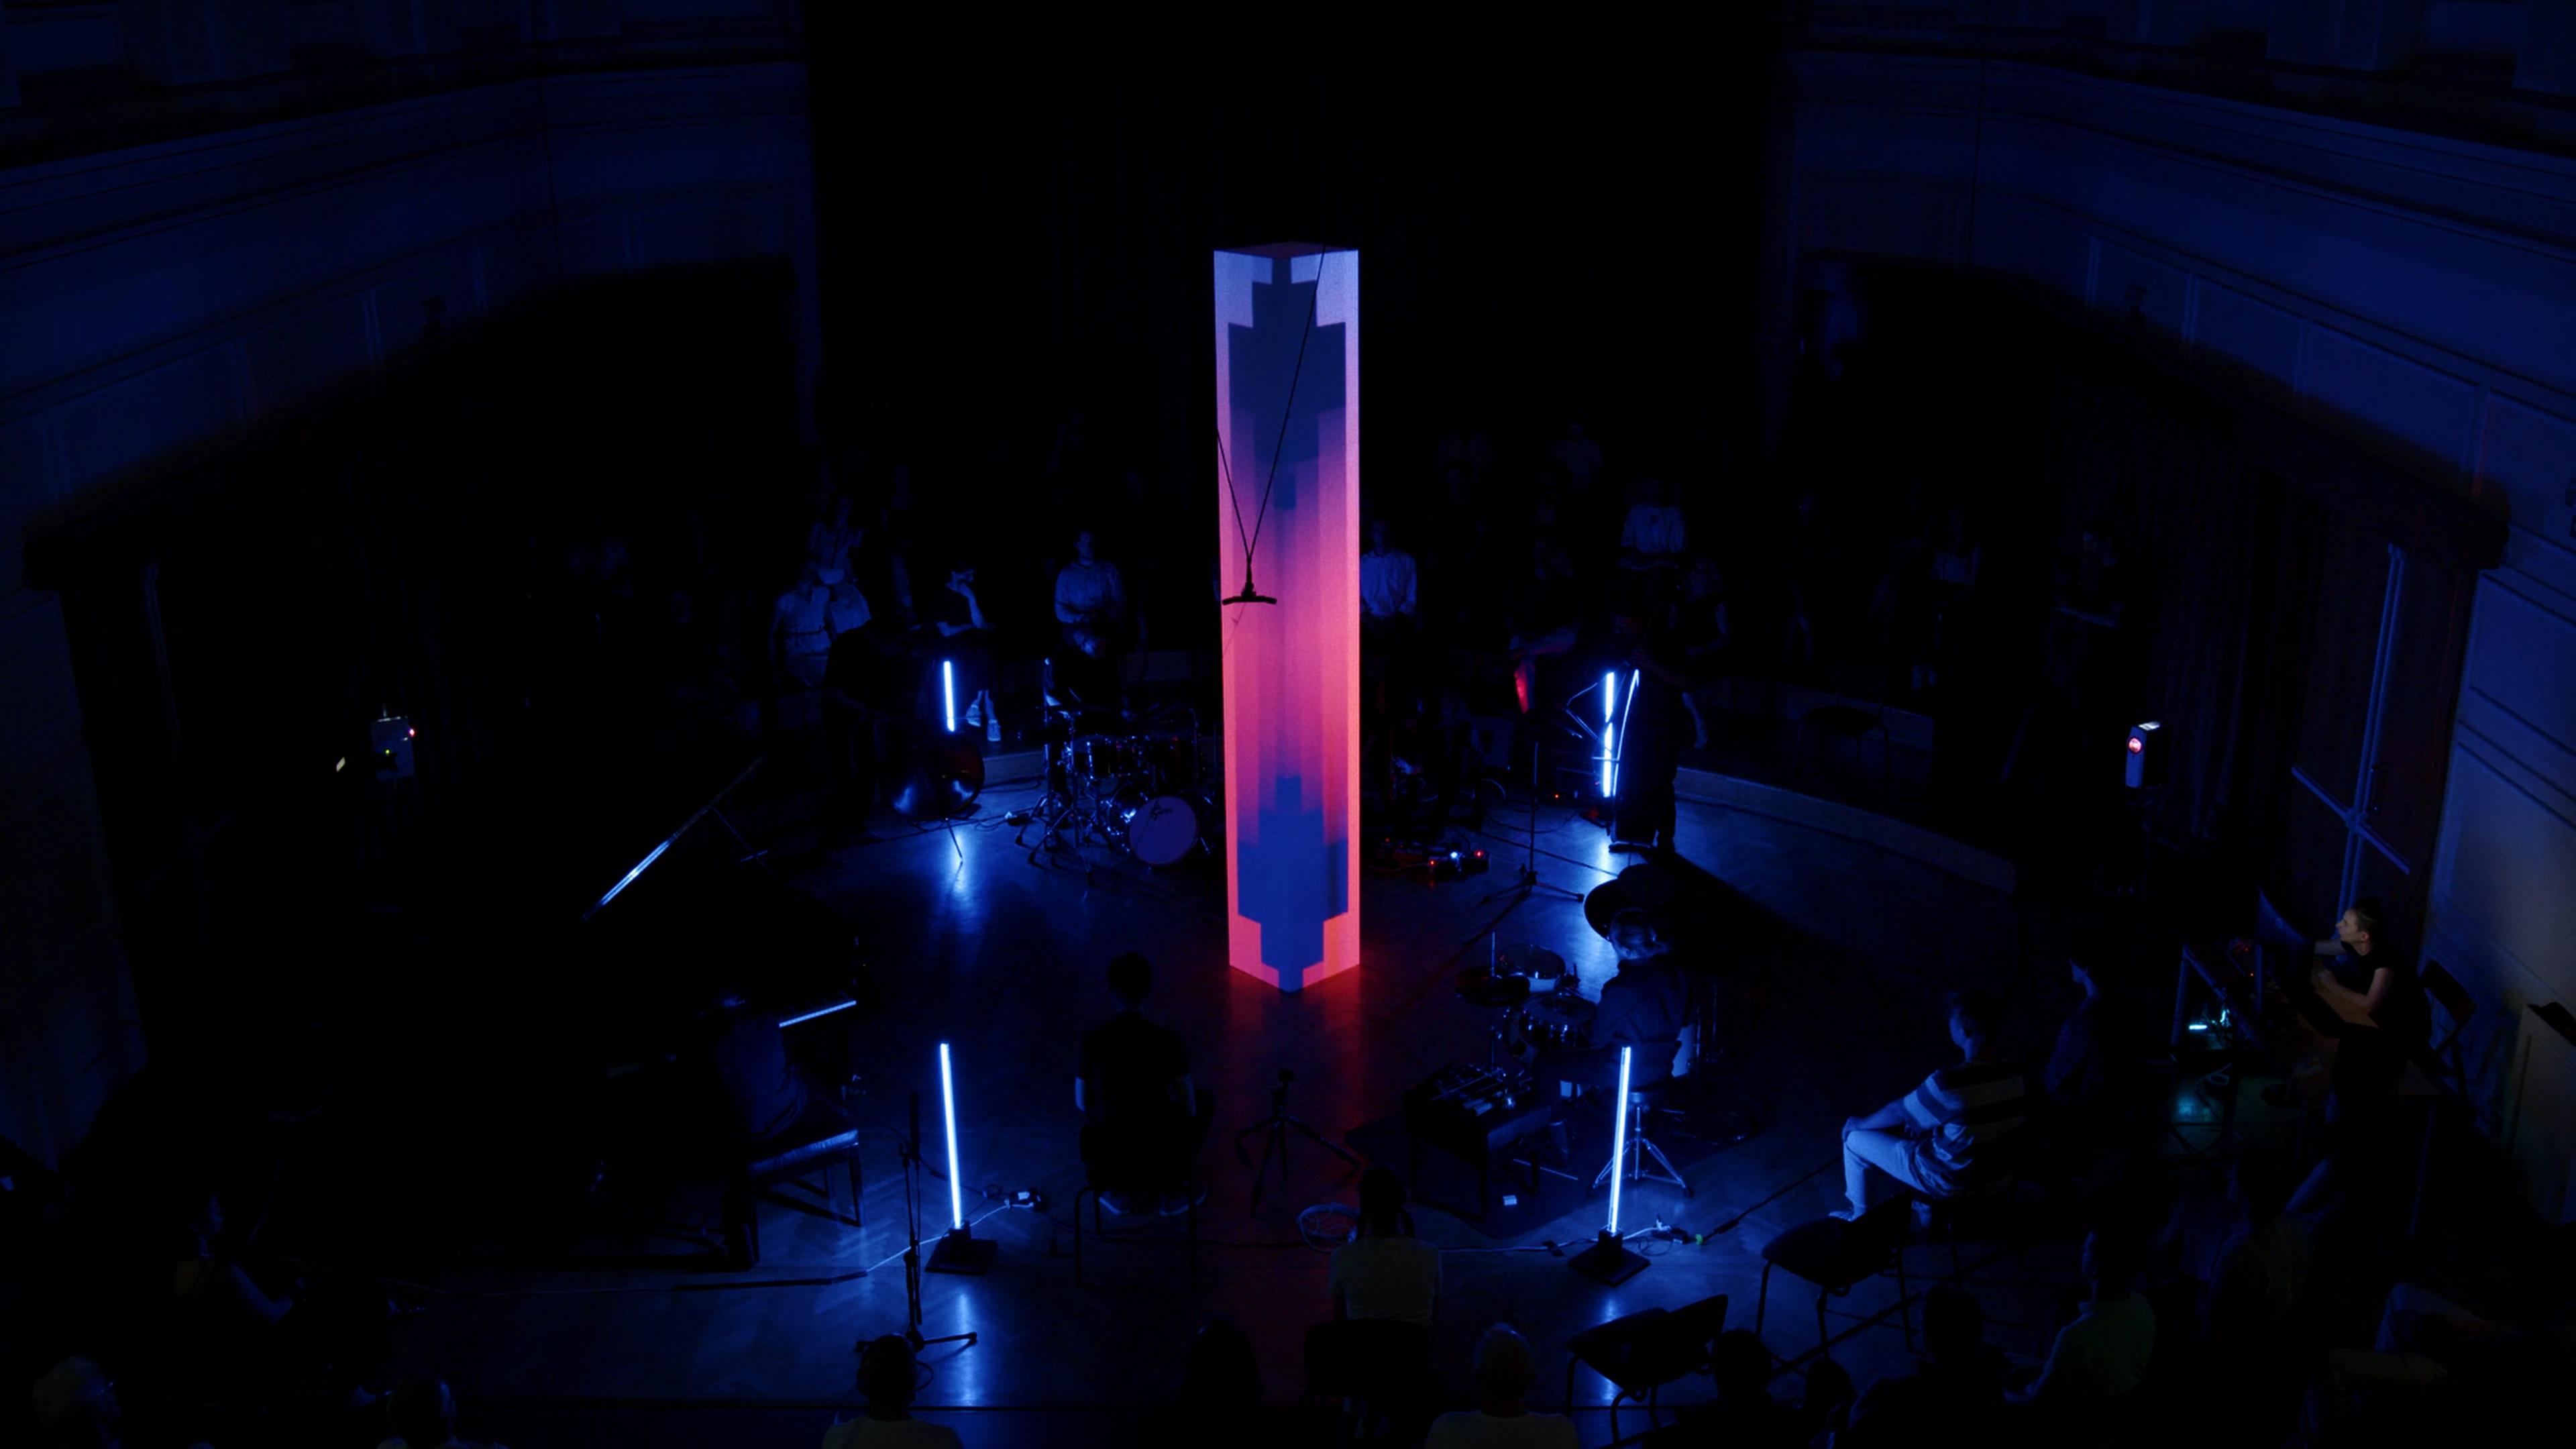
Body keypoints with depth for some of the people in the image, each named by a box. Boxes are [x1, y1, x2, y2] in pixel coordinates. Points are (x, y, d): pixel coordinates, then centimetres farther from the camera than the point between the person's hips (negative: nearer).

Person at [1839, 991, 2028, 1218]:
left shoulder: (1949, 1082, -32)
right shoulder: (2013, 1074, -11)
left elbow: (1897, 1112, -14)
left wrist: (1860, 1124, 7)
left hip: (1953, 1182, -6)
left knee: (1855, 1139, 12)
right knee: (1909, 1128, 30)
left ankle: (1861, 1215, 33)